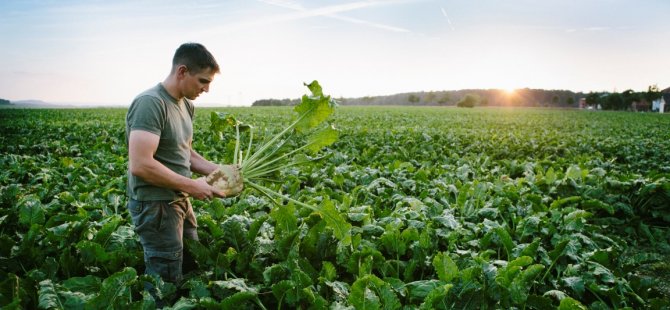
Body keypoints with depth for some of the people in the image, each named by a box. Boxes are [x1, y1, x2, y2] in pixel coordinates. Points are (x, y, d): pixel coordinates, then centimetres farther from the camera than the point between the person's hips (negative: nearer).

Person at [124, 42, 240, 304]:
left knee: (192, 266, 17)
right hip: (155, 204, -9)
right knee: (166, 281, 2)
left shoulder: (186, 105, 9)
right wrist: (192, 186, -20)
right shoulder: (150, 103, -20)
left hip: (180, 201, 9)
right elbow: (140, 165, -27)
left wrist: (216, 170, 2)